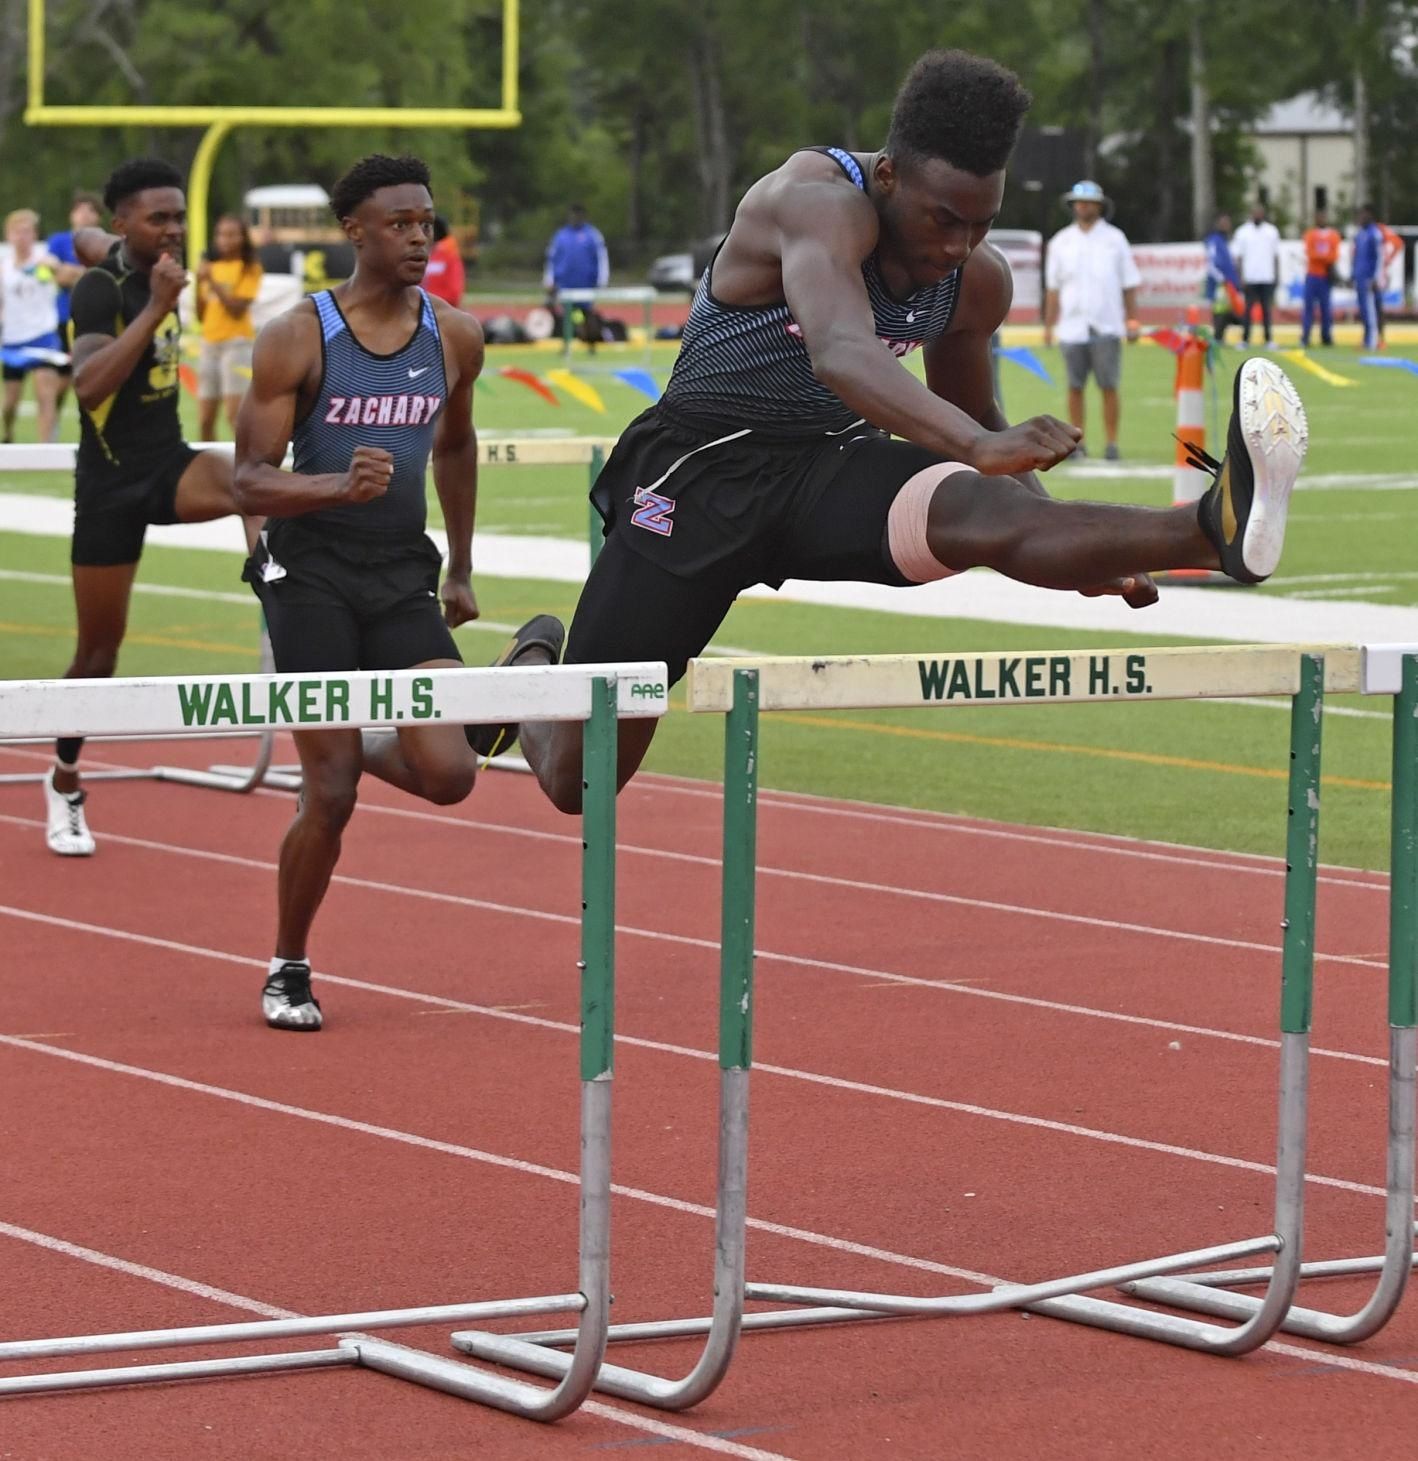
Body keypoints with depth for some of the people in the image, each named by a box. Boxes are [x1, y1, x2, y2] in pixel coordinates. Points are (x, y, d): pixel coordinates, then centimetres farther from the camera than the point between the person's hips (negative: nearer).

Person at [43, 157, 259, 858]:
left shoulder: (152, 264, 3)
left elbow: (85, 240, 26)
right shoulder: (100, 290, -19)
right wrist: (155, 308, -36)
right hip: (111, 481, -6)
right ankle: (65, 785, 22)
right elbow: (88, 386, -36)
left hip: (168, 463, 6)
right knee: (100, 643, 5)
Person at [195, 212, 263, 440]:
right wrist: (199, 284, -3)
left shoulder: (249, 269, -4)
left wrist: (212, 282, -17)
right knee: (205, 420, 5)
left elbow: (237, 309, -14)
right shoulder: (211, 267, 13)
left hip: (236, 343, -6)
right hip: (209, 344, 6)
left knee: (234, 415, -16)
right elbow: (201, 315, 12)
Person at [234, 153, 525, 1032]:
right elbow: (250, 480, -11)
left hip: (405, 577, 4)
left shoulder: (455, 338, 4)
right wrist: (338, 485, -30)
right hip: (311, 574, -4)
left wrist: (461, 570, 24)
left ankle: (367, 751, 23)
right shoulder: (297, 339, -9)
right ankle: (289, 970, 15)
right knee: (329, 798, -5)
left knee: (450, 775, -12)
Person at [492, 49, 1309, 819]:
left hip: (831, 469, 4)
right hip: (701, 469, -4)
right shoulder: (821, 202, -24)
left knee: (983, 514, -32)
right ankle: (535, 662, 38)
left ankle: (1215, 529, -59)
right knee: (577, 779, 1)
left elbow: (974, 418, 18)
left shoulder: (978, 283, -1)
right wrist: (977, 445, -59)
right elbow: (839, 353, -44)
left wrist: (1080, 556, 4)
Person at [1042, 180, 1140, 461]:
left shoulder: (1114, 238, 7)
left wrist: (1132, 321, 0)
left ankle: (1111, 443, -1)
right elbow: (1053, 288, 12)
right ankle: (1077, 442, 6)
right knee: (1074, 386, 1)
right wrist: (1049, 325, 6)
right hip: (1072, 327, 2)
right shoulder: (1061, 241, 10)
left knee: (1109, 386, -5)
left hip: (1106, 327, -2)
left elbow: (1129, 284, 7)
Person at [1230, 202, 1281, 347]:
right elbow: (1238, 255, 1)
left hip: (1268, 279, 2)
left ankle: (1269, 339, 6)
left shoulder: (1272, 231, 11)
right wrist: (1240, 276, -7)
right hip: (1250, 279, -2)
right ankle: (1245, 339, 0)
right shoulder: (1243, 232, 4)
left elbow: (1276, 255, 13)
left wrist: (1277, 274, 7)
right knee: (1248, 309, -3)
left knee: (1267, 309, 3)